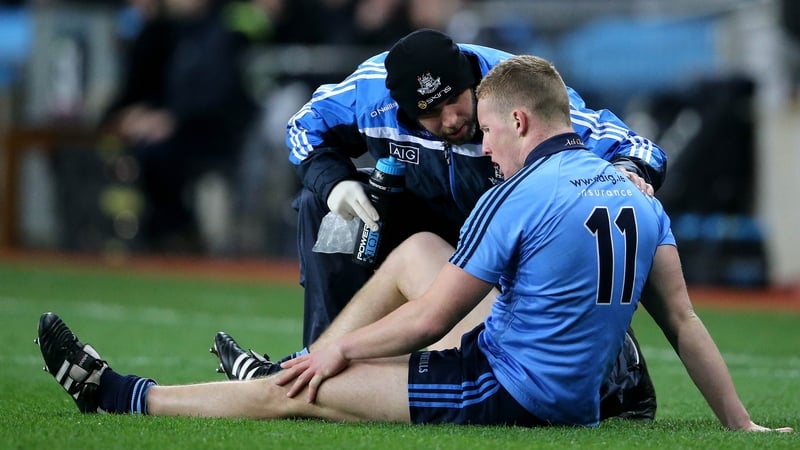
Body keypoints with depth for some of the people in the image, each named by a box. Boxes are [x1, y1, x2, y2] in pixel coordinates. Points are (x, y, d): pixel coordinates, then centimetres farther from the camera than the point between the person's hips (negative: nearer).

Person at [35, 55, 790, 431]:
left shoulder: (515, 198, -18)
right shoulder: (638, 197, 4)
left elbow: (429, 320, -12)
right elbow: (682, 320, 2)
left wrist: (341, 350, 3)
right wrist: (739, 423, 8)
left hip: (507, 396, -9)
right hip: (572, 395, 9)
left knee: (297, 391, -1)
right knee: (417, 249, 24)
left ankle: (122, 396, 12)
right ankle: (290, 368, 34)